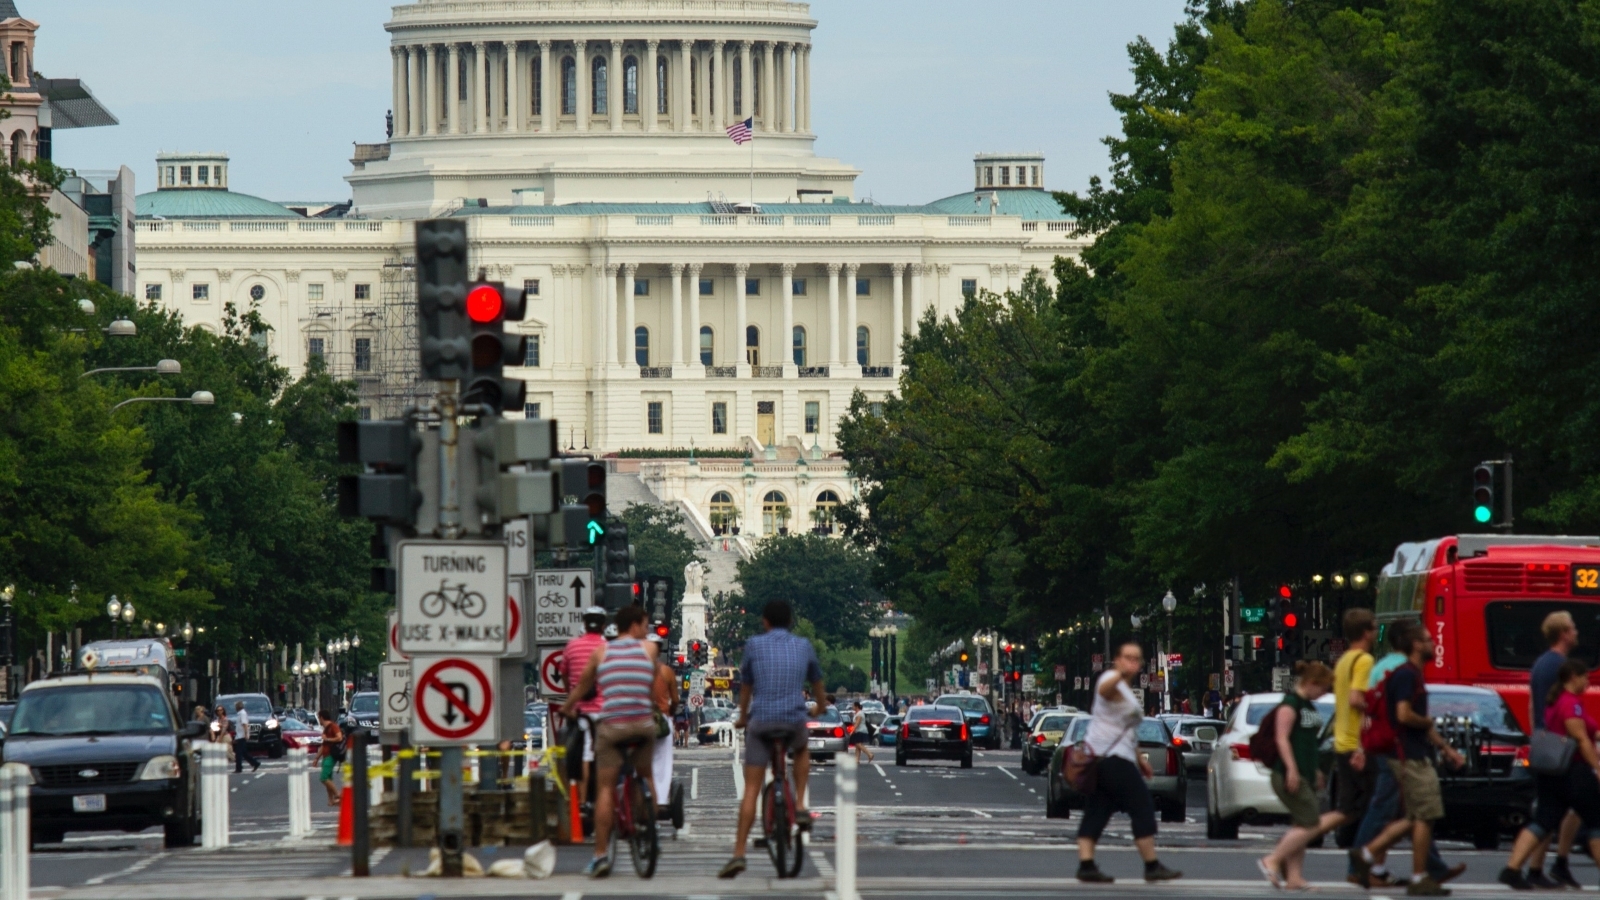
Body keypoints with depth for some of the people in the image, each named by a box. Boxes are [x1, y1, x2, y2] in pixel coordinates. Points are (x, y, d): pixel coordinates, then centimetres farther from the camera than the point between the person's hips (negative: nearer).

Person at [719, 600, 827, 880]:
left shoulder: (754, 645, 5)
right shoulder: (803, 646, 10)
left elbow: (745, 686, 15)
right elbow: (817, 682, 25)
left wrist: (742, 717, 34)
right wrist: (820, 706, 48)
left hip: (761, 721, -1)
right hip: (795, 720, 1)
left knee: (751, 790, -1)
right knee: (801, 752, 37)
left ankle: (738, 854, -7)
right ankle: (800, 807, 19)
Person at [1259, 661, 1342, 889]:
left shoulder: (1309, 706, 18)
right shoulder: (1290, 704, -11)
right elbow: (1282, 739, -17)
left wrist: (1316, 771, 27)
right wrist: (1292, 769, -22)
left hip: (1306, 775, 10)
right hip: (1291, 775, -10)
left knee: (1300, 827, 6)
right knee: (1310, 825, -12)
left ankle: (1294, 877, 6)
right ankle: (1272, 861, -6)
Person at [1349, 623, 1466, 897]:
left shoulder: (1413, 675, 18)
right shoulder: (1406, 675, -14)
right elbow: (1404, 715, -25)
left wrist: (1446, 748, 23)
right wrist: (1428, 723, -7)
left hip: (1414, 756, 10)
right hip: (1412, 758, -10)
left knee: (1414, 819, 12)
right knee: (1424, 817, -6)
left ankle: (1366, 853, 12)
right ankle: (1420, 879, -3)